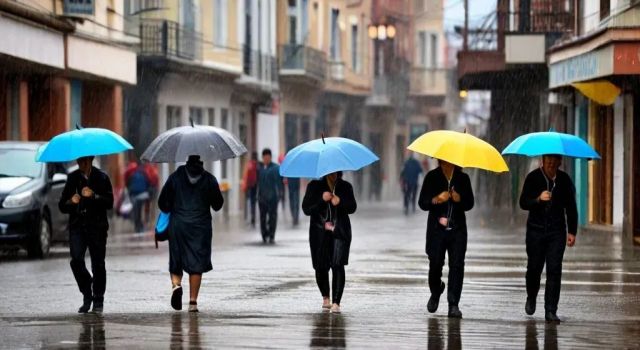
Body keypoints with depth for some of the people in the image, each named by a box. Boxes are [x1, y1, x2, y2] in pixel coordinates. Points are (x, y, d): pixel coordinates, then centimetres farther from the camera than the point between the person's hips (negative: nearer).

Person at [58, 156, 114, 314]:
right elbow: (62, 206, 12)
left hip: (97, 226, -1)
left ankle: (98, 301, 12)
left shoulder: (102, 178, 5)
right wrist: (70, 202, -10)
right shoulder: (72, 178, 11)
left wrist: (93, 196, -19)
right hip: (77, 226, 2)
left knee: (98, 264, 0)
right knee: (76, 260, -14)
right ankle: (87, 296, 3)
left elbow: (109, 202, -4)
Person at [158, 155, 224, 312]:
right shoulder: (209, 179, 0)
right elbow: (217, 205, 6)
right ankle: (193, 301, -3)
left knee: (176, 261, 11)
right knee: (197, 263, 2)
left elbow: (162, 203, 2)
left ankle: (176, 284, -18)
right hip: (201, 226, 0)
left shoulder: (175, 177, 1)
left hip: (178, 224, 0)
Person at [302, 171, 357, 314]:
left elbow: (352, 207, 2)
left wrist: (340, 202, -18)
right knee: (321, 267, 5)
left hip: (340, 232, 0)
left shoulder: (345, 187, 6)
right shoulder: (314, 186, 2)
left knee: (338, 265, -14)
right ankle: (325, 297, 32)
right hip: (320, 232, 0)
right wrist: (322, 199, -19)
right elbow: (306, 209, -4)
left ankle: (336, 302, -16)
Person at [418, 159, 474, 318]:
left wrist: (459, 199, -13)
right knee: (435, 264, -2)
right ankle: (435, 292, 29)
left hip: (457, 229, 1)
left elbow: (469, 204, 8)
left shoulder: (463, 178, 7)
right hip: (437, 229, -1)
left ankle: (453, 304, -7)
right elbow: (422, 203, 0)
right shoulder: (432, 177, 3)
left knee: (457, 265, -8)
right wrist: (436, 200, -19)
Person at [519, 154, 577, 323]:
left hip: (556, 232, 1)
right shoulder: (533, 178, -1)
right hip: (536, 230, -1)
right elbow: (523, 203, -5)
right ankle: (531, 298, 33)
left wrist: (572, 231, 6)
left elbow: (571, 208, 12)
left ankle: (550, 311, -6)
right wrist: (538, 199, -24)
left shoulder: (564, 180, 4)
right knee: (534, 267, 2)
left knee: (554, 270, -7)